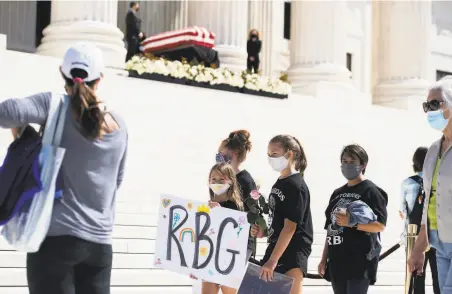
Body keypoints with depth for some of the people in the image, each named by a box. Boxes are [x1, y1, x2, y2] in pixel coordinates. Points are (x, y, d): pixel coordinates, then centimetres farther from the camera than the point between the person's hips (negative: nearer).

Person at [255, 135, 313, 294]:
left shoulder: (296, 186, -14)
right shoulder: (279, 183, 13)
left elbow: (290, 227, -20)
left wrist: (273, 260, -24)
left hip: (293, 250, -9)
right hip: (276, 246, 9)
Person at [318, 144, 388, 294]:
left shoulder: (371, 191, -4)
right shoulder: (337, 193, 20)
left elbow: (380, 225, -12)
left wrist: (352, 223, -24)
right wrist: (324, 259, 16)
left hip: (360, 261, -8)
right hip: (337, 261, 8)